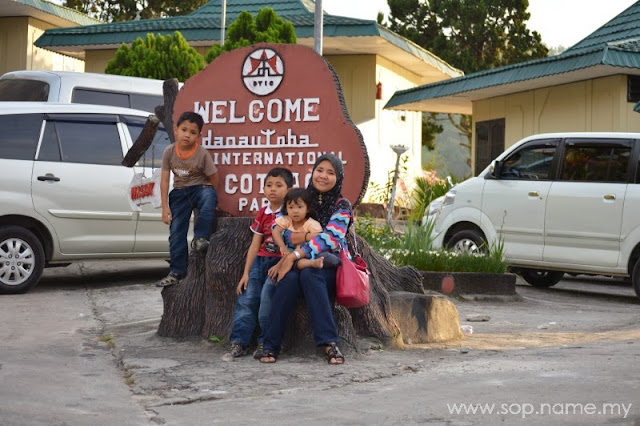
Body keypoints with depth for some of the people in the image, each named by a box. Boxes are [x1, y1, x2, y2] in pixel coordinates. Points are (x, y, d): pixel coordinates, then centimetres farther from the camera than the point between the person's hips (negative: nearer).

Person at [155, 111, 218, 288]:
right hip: (179, 193, 3)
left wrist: (210, 198, 3)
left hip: (200, 188, -3)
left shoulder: (202, 154, -17)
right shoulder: (169, 151, -9)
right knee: (176, 232, -2)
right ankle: (177, 272, 8)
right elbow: (164, 179, -5)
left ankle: (200, 237, -27)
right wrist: (165, 207, -8)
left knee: (209, 195, -38)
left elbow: (213, 178, -6)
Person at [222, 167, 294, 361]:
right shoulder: (263, 214, 14)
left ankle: (265, 342, -11)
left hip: (280, 262, -6)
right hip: (260, 260, 6)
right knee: (246, 298, -5)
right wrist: (246, 273, 8)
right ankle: (239, 343, -2)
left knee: (267, 296, -22)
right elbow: (255, 245, 14)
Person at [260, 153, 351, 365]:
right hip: (300, 263, 2)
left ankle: (328, 342, -38)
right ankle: (271, 345, -29)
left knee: (308, 274, -37)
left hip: (330, 266, -2)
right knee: (289, 279, -33)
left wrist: (294, 256, -25)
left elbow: (330, 238, -15)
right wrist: (302, 236, -18)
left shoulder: (342, 206, 2)